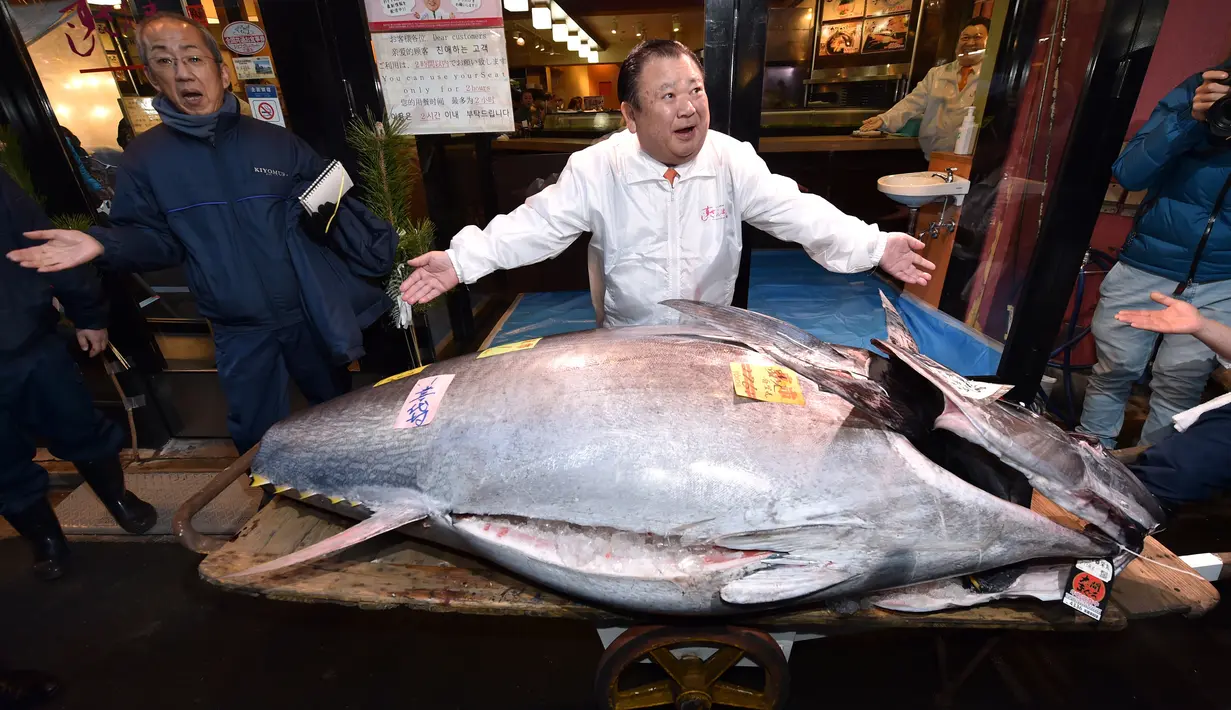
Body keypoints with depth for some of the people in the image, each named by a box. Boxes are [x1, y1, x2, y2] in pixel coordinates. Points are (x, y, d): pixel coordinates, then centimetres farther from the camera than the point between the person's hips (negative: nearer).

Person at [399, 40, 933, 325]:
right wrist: (462, 260, -26)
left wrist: (875, 246, -19)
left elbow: (795, 211, -10)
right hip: (627, 344, -1)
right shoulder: (595, 169, -15)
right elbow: (538, 224, -16)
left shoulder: (734, 160, -10)